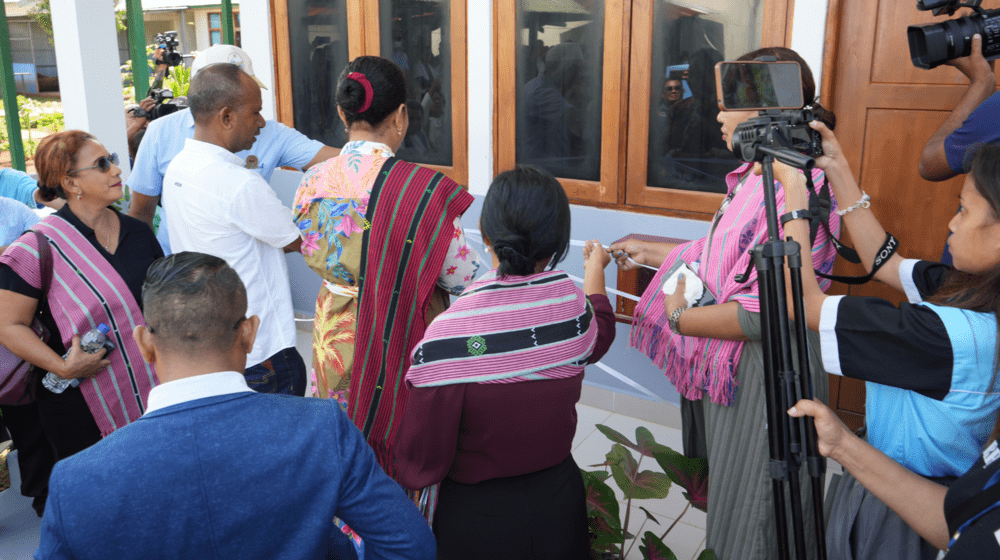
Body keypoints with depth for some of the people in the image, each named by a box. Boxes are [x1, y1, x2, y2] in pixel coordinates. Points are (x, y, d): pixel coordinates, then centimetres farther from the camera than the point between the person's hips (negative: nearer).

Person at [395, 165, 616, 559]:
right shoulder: (573, 304, -16)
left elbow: (421, 464, -24)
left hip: (477, 516, -3)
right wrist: (595, 267, 28)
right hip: (560, 502, 4)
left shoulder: (449, 334, -30)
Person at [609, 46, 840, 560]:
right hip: (730, 367, 10)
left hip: (763, 375, -9)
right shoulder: (757, 177, 8)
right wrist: (648, 252, 19)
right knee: (730, 503, 25)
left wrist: (680, 317, -17)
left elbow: (764, 313, -29)